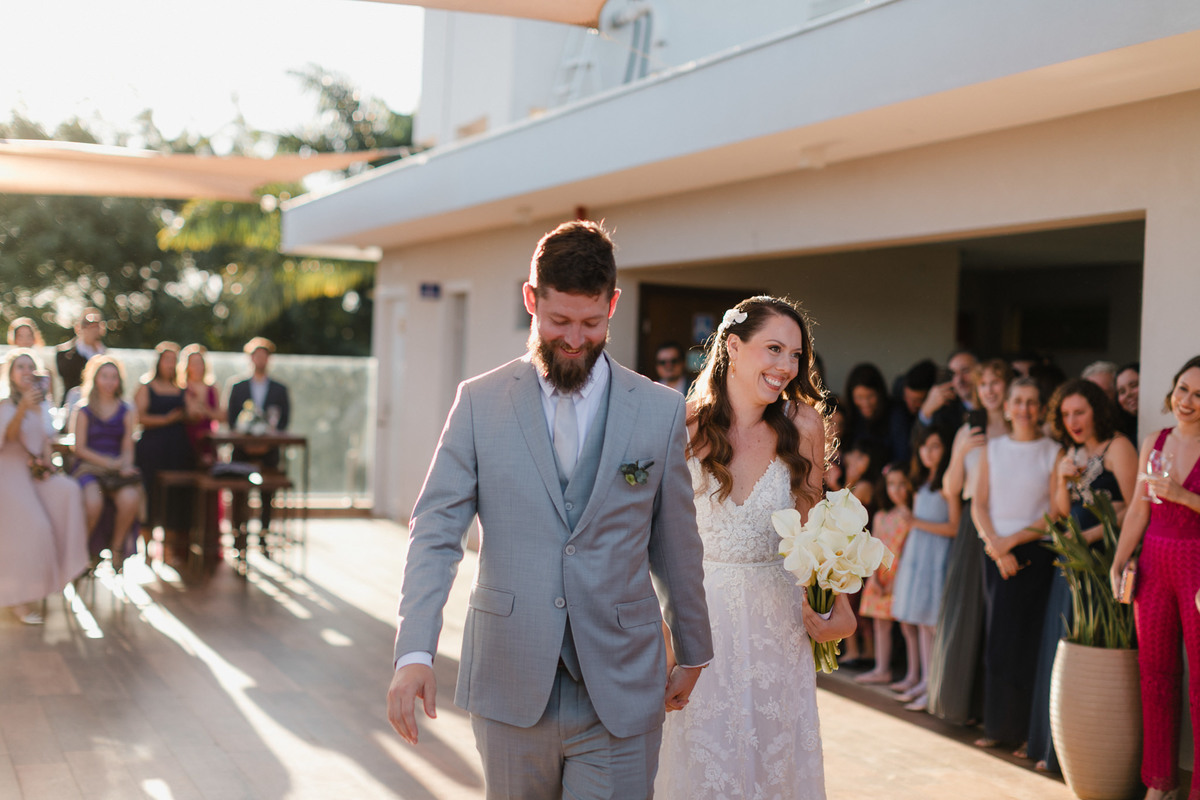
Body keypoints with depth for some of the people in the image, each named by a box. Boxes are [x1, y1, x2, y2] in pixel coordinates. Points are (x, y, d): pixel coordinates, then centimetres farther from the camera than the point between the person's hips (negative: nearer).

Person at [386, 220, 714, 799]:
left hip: (620, 697, 0)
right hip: (509, 688, 1)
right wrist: (414, 652, -17)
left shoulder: (661, 410, 2)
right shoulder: (480, 402, 1)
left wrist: (691, 653, 18)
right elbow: (435, 531, -4)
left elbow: (676, 544, 9)